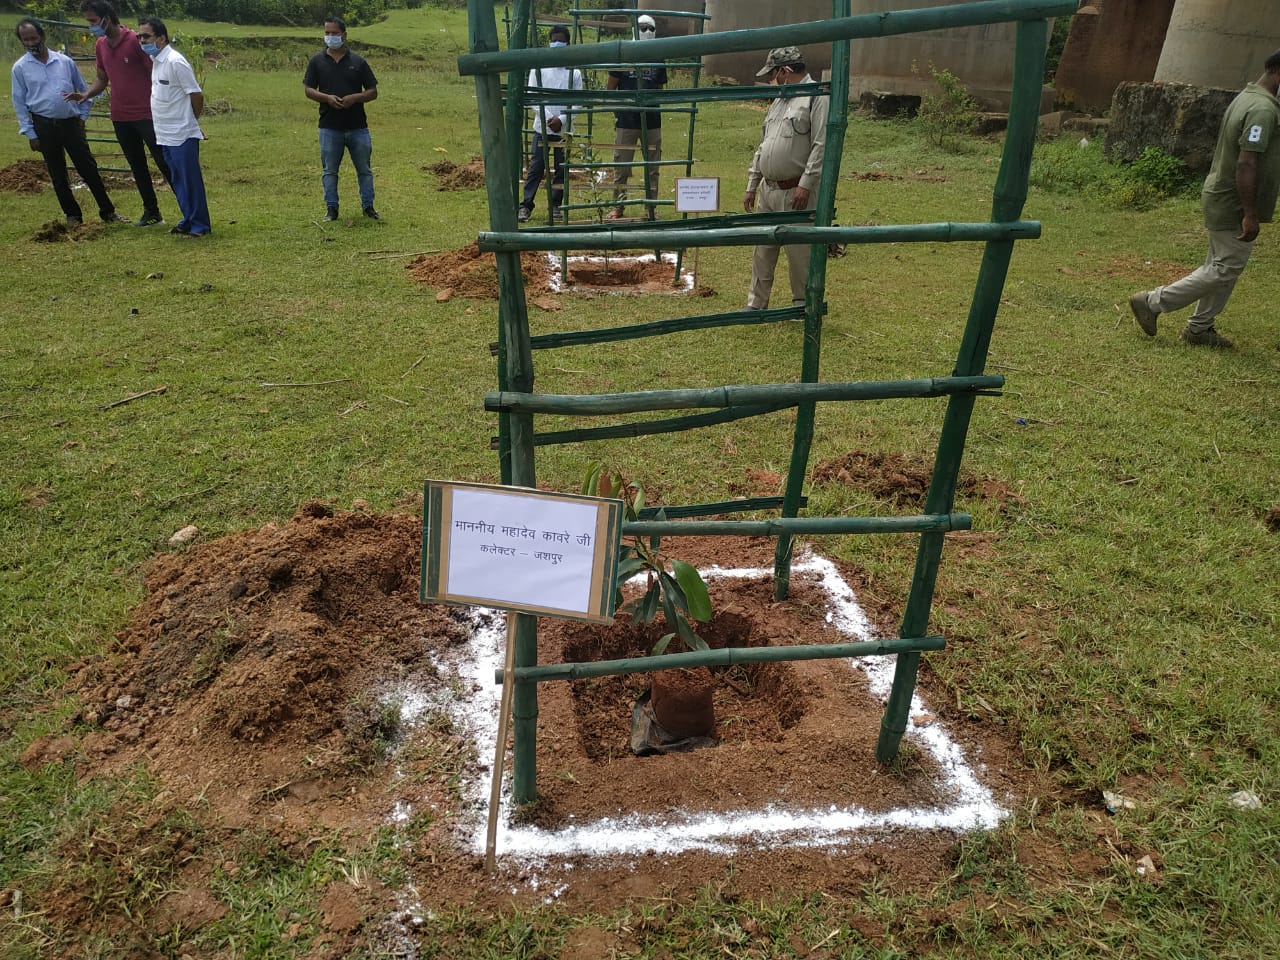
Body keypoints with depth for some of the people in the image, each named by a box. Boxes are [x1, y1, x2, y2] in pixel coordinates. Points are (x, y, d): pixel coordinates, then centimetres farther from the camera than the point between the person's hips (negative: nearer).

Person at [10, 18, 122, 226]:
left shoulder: (65, 61, 3)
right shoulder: (20, 68, 1)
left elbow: (83, 90, 13)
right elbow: (19, 102, 2)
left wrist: (82, 117, 5)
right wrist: (30, 134, -2)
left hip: (71, 123, 0)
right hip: (44, 126, 0)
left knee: (89, 168, 2)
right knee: (57, 175, 6)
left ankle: (108, 211, 10)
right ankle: (72, 215, 15)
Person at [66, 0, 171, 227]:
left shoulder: (135, 41, -11)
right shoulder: (100, 46, 10)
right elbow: (102, 78, 18)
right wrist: (86, 94, -1)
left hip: (146, 114, -7)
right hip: (120, 117, 7)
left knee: (164, 163, -6)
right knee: (137, 167, 11)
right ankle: (151, 212, 19)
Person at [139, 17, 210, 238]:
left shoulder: (175, 61, -15)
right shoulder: (155, 60, 11)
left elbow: (197, 95, -13)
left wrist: (190, 121, 1)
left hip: (182, 135, -9)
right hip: (166, 135, 9)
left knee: (191, 180, -2)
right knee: (177, 181, 14)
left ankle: (200, 225, 5)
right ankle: (188, 221, 22)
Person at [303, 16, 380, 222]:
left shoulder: (358, 61, 4)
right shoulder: (317, 61, 5)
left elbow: (373, 92, 4)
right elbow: (308, 89, 4)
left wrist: (355, 97, -14)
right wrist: (327, 98, -15)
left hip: (358, 126, 0)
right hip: (329, 127, 0)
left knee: (364, 169, 7)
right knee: (329, 170, 5)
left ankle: (368, 207, 18)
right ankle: (331, 209, 13)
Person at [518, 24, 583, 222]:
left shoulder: (574, 73, 4)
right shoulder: (538, 69, 4)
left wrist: (561, 119, -14)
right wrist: (548, 118, -13)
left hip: (564, 129, 1)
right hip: (542, 127, -1)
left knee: (561, 169, 5)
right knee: (536, 168, -2)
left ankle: (556, 205, 16)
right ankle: (526, 205, 2)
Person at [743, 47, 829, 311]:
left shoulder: (817, 97, -7)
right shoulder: (779, 100, 19)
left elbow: (821, 146, -16)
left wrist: (806, 184, -22)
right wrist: (752, 185, 19)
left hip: (796, 192, -8)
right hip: (767, 190, 8)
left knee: (799, 252, 0)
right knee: (763, 251, 11)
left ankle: (802, 307, 13)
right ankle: (756, 306, 19)